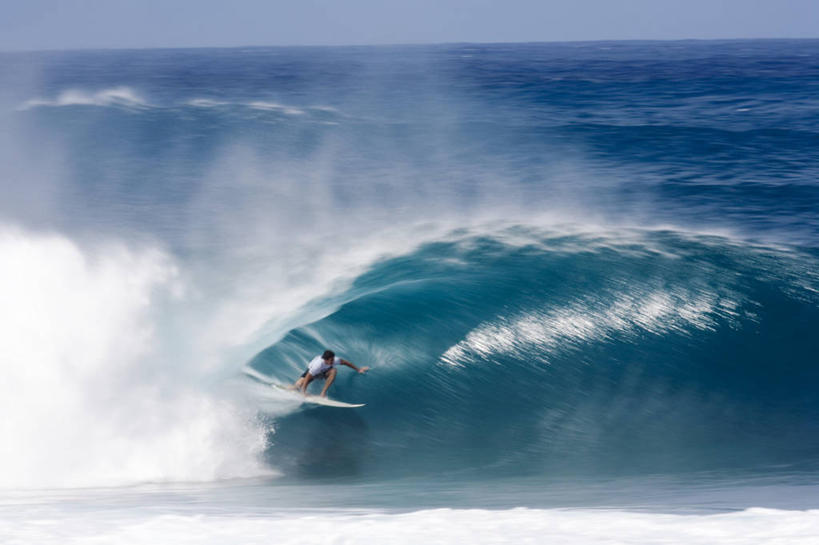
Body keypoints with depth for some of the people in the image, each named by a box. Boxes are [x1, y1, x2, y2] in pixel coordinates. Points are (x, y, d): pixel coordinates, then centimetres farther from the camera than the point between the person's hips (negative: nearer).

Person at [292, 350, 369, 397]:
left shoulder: (334, 360, -32)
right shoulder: (318, 364, -44)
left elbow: (344, 362, -13)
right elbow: (307, 379, -41)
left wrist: (358, 369, -5)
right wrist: (303, 393, -44)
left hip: (324, 371, 3)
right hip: (311, 371, -3)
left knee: (333, 371, -32)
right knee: (298, 386, -21)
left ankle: (323, 393, -24)